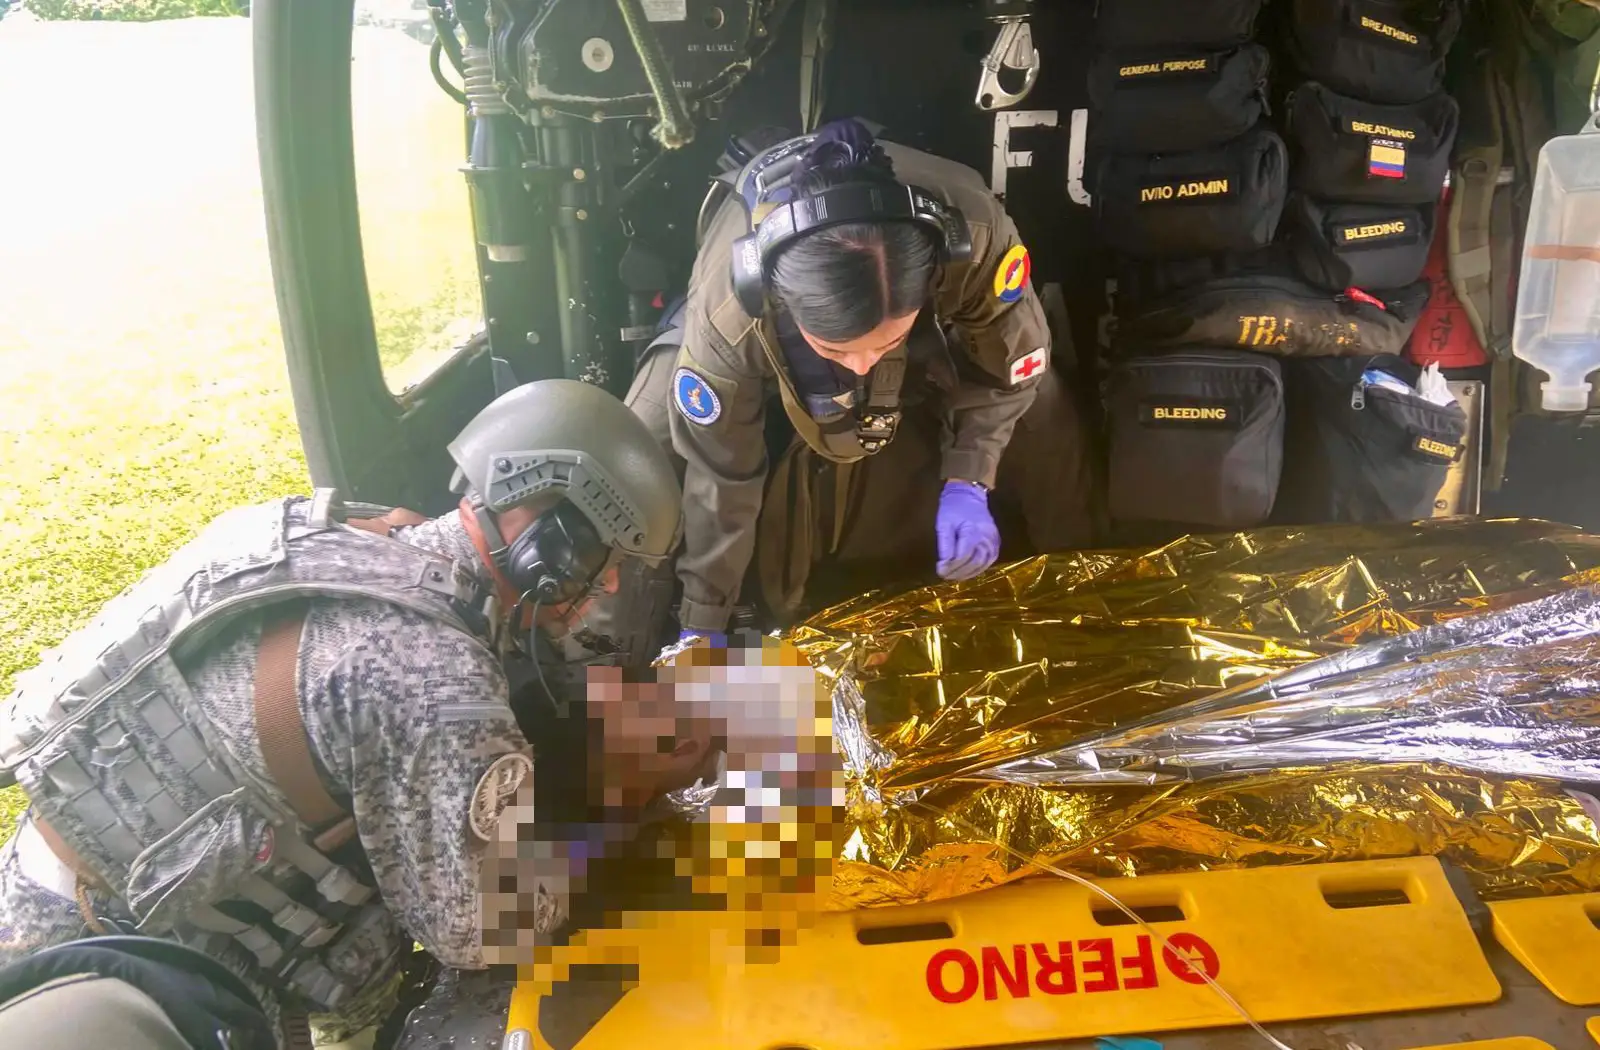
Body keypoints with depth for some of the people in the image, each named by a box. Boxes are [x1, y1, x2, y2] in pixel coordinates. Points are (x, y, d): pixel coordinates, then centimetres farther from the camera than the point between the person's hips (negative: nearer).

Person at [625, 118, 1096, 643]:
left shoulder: (975, 232, -43)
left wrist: (968, 481, -31)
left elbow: (1008, 360, -21)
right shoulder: (726, 312, -43)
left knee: (1045, 419, -5)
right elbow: (717, 473, -28)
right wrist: (703, 622, -18)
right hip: (763, 321, -1)